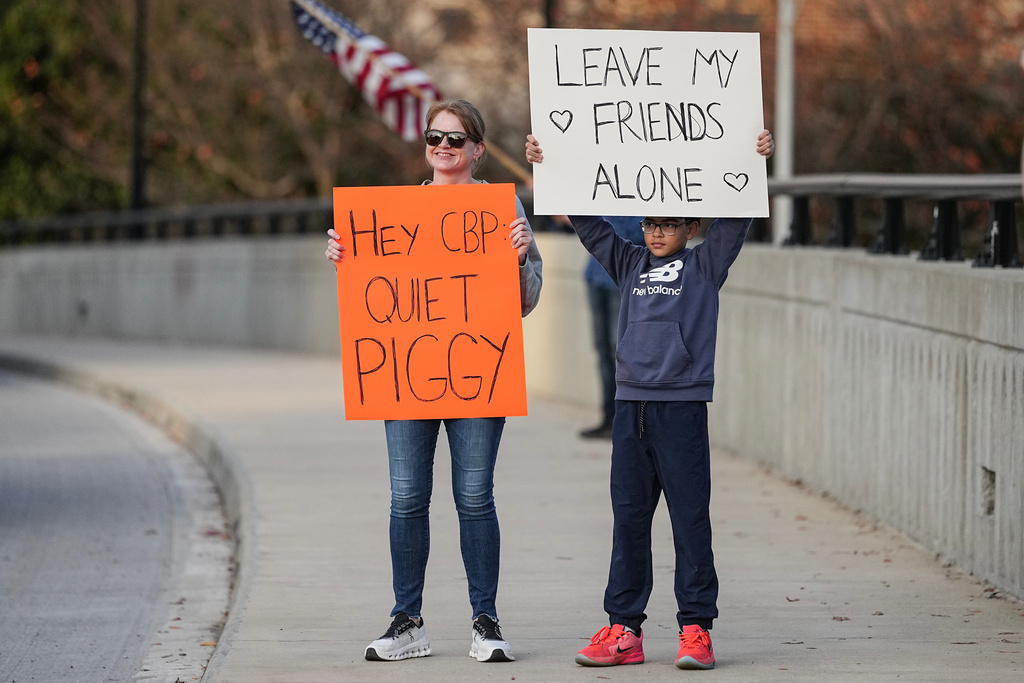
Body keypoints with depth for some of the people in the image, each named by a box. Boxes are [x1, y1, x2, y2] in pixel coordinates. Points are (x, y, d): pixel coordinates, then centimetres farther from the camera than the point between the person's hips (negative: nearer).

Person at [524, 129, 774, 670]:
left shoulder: (705, 265, 5)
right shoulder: (629, 264, 15)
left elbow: (734, 218, -5)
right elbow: (586, 221, 14)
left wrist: (756, 162, -18)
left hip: (683, 406, -4)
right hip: (630, 406, 4)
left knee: (690, 520, -2)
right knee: (628, 518, 7)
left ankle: (696, 629, 2)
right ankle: (624, 629, 11)